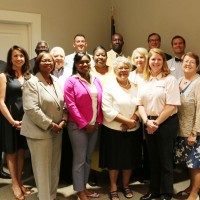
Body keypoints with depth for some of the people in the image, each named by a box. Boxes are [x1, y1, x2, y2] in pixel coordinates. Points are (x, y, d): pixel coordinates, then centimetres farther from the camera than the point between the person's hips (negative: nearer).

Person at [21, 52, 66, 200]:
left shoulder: (56, 81, 11)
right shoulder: (32, 82, -10)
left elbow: (63, 103, 14)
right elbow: (31, 109, -19)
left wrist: (63, 121, -2)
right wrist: (50, 125, -18)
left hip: (57, 131, 7)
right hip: (40, 131, -6)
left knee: (55, 166, 14)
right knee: (43, 167, 1)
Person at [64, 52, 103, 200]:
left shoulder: (96, 80, 9)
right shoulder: (71, 81, -7)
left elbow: (100, 102, 11)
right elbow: (70, 105, -13)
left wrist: (97, 122, 1)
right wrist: (85, 124, -13)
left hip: (94, 125, 6)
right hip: (78, 126, -5)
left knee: (88, 158, 14)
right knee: (79, 159, 1)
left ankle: (84, 187, 28)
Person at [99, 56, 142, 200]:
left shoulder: (136, 87, 8)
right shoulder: (109, 87, -6)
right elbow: (108, 110, -15)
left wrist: (133, 120, -15)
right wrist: (127, 121, -18)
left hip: (132, 130, 4)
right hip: (113, 130, -4)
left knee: (130, 158, 12)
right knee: (114, 159, 6)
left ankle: (126, 185, 31)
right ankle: (113, 187, 22)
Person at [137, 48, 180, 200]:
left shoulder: (170, 79, -8)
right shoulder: (144, 81, 9)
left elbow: (171, 105, -14)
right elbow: (141, 104, 5)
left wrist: (156, 123, -13)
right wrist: (147, 121, -11)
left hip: (166, 123, -5)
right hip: (149, 124, 5)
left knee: (165, 160, 4)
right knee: (153, 159, 15)